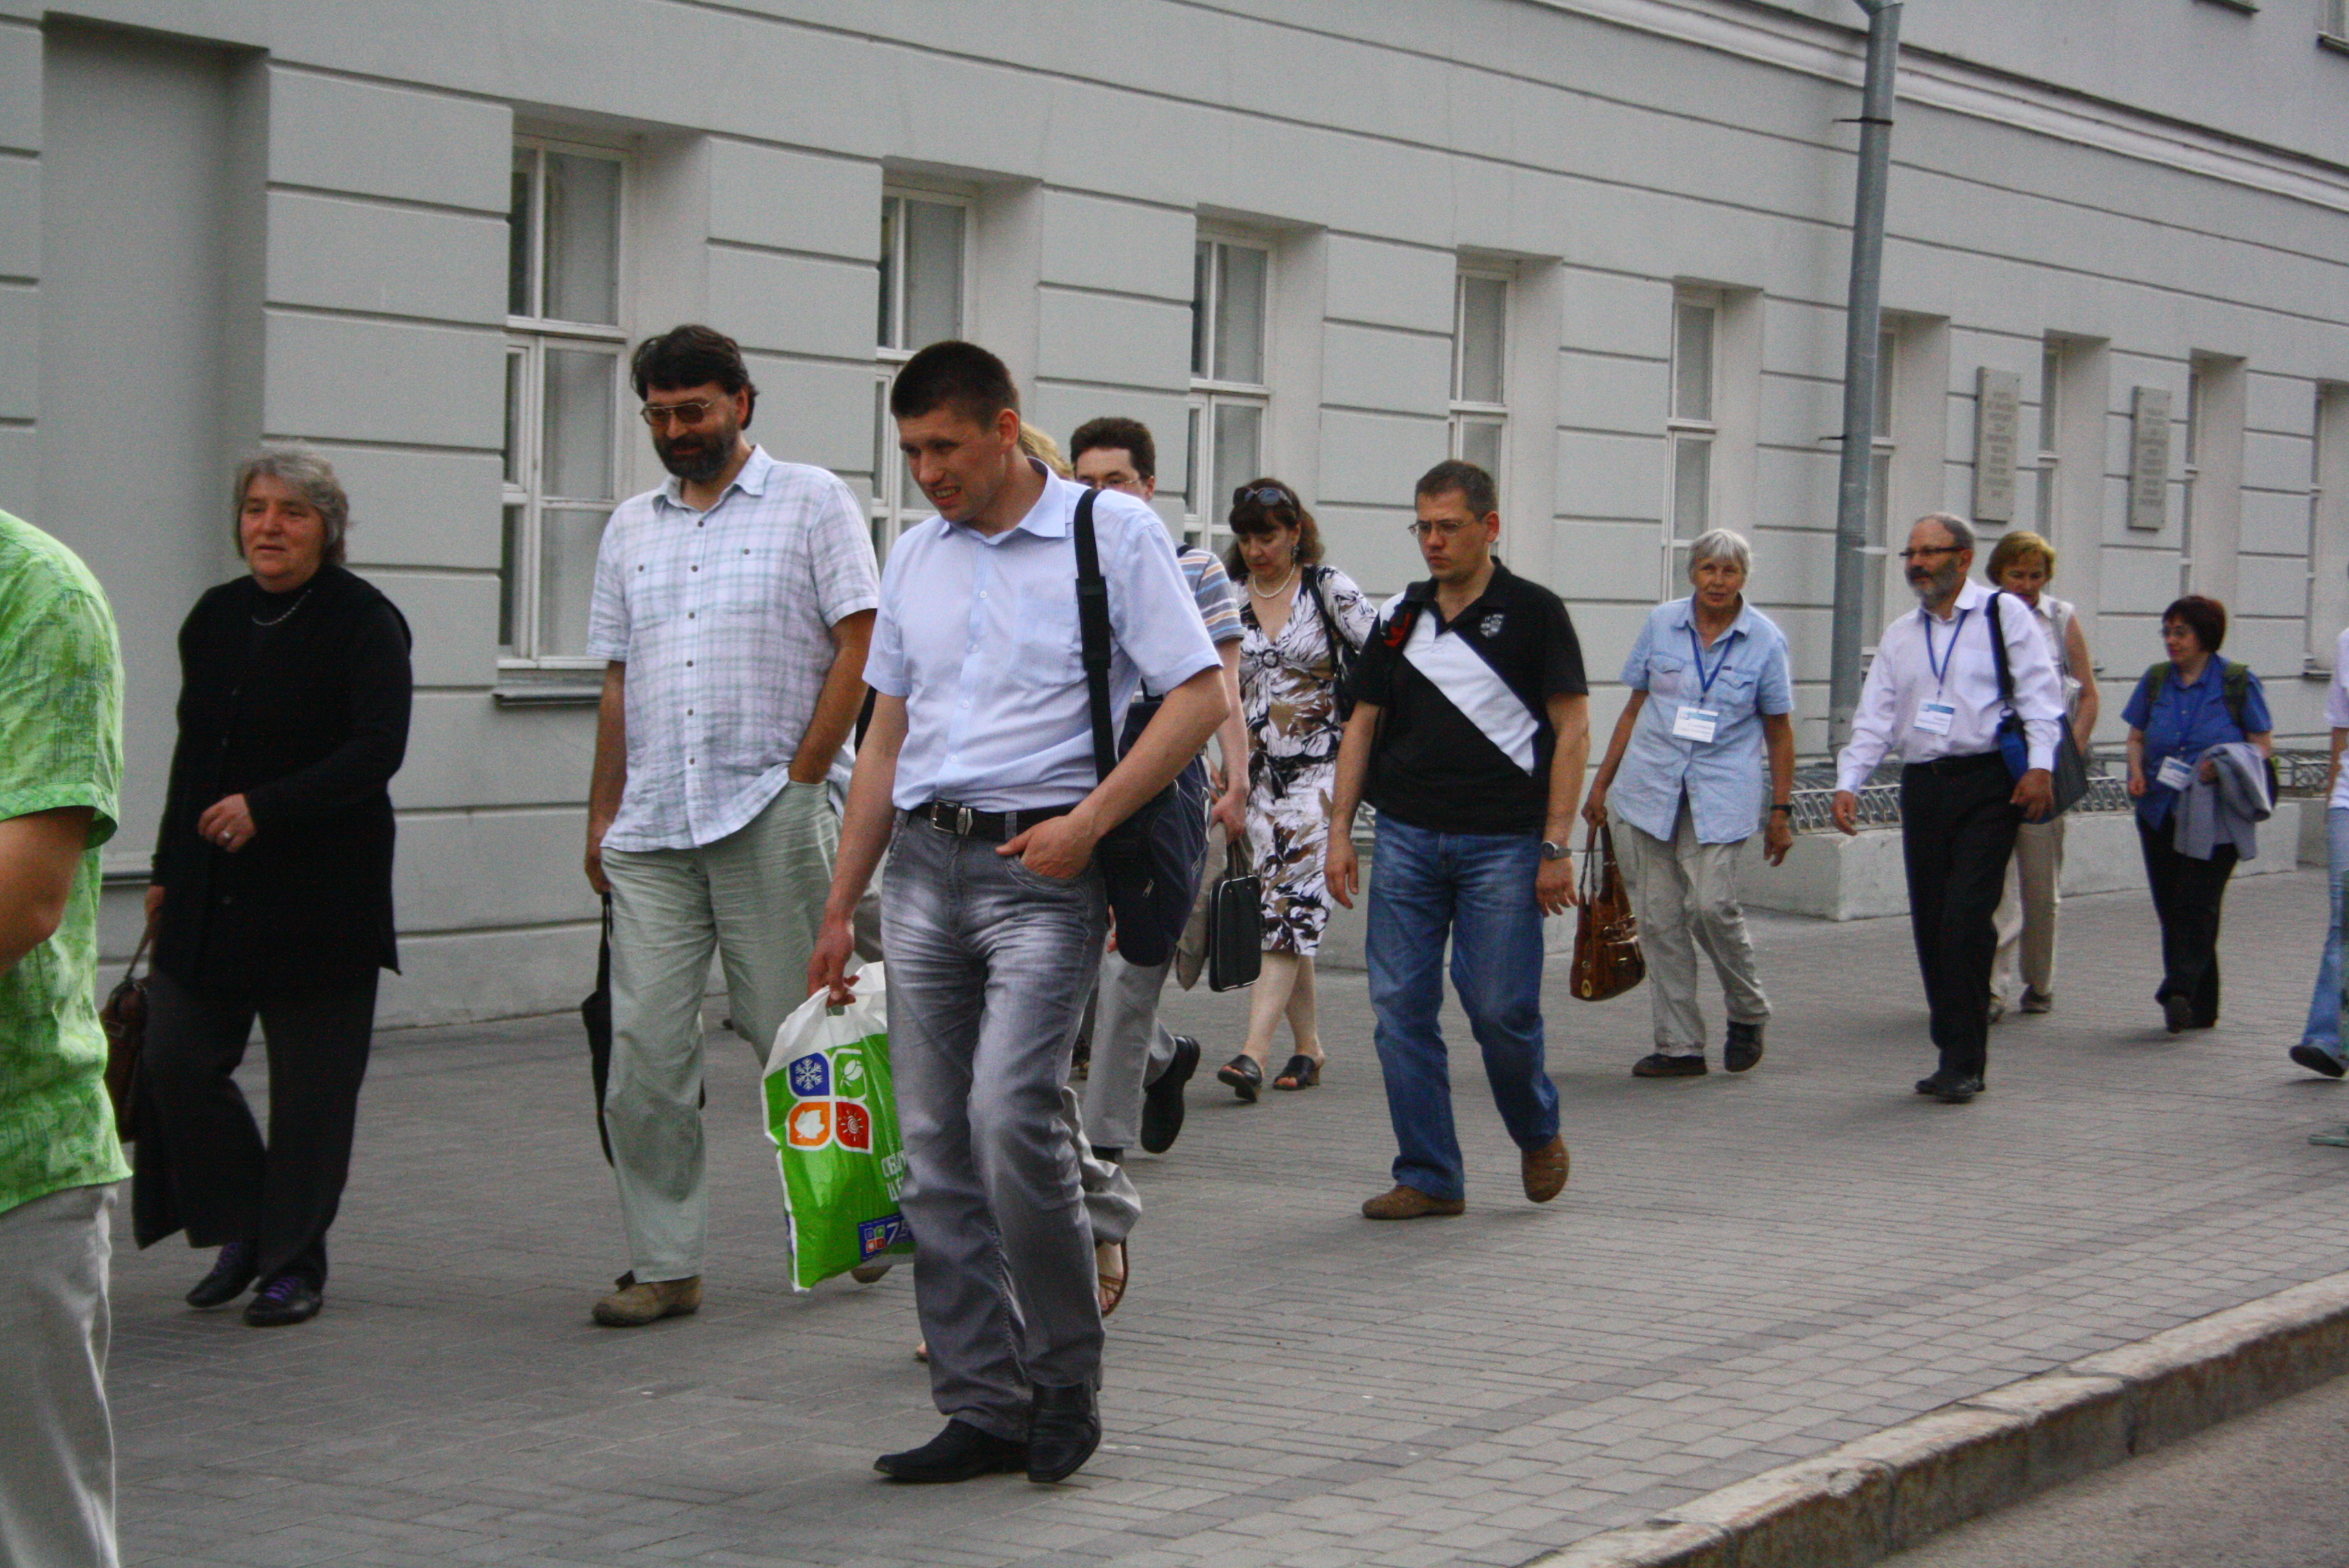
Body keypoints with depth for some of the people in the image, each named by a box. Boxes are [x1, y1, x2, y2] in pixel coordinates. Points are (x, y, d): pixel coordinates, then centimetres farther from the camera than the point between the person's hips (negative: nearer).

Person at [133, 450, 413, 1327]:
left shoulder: (364, 621, -7)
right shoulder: (215, 618, 12)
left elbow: (378, 750, -17)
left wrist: (267, 808, -26)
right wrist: (169, 869, 19)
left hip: (320, 892, -6)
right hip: (212, 891, 6)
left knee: (310, 1081, 1)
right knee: (175, 1059, 0)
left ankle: (295, 1263, 14)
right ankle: (241, 1229, 19)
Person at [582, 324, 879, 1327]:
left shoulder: (810, 502, 3)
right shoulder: (631, 529, 18)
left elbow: (859, 645, -3)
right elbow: (618, 679, 20)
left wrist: (802, 774, -9)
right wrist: (602, 812, 12)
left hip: (768, 819, -4)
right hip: (651, 830, 4)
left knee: (793, 1037, -1)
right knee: (644, 1047, -1)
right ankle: (664, 1264, 5)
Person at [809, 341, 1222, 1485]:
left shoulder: (1113, 531, -1)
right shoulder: (915, 557, 16)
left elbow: (1200, 695, -6)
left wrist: (1086, 822, -15)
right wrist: (840, 905, 17)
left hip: (1041, 866, -6)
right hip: (923, 865, 6)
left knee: (1009, 1117, -19)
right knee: (935, 1146, 3)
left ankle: (1065, 1381, -2)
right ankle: (984, 1408, 10)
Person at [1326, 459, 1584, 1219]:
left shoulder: (1533, 612, -1)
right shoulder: (1399, 617, 12)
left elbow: (1572, 731, -3)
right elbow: (1363, 724, 16)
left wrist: (1556, 845, -10)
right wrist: (1340, 829, 7)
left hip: (1502, 843, -4)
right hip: (1405, 837, 4)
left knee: (1500, 1008, -5)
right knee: (1400, 1007, 0)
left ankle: (1538, 1132, 24)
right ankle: (1429, 1177, 8)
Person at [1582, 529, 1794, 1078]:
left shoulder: (1765, 640, 1)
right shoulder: (1661, 624, 5)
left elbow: (1778, 731, 5)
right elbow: (1635, 708, 12)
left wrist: (1780, 812, 2)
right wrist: (1602, 784, 11)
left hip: (1721, 791, -2)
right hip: (1650, 788, 3)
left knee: (1712, 904, -16)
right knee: (1659, 915, 0)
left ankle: (1748, 1012, 10)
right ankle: (1679, 1046, 7)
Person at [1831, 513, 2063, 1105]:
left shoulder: (2004, 616, 3)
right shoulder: (1899, 637, 18)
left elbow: (2040, 693, -3)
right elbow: (1874, 718, 14)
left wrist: (2040, 766, -15)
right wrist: (1848, 783, 1)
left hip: (1987, 783, -5)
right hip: (1922, 785, 5)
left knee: (1966, 918, -14)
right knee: (1929, 923, 3)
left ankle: (1963, 1063, -10)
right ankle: (1956, 1057, 11)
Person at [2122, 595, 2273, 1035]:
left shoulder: (2238, 682, -1)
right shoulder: (2155, 680, 11)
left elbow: (2263, 744, 0)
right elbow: (2136, 737, 17)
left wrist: (2222, 766, -17)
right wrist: (2137, 771, -3)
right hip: (2160, 811, 4)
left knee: (2196, 901, -14)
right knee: (2170, 907, 3)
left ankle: (2179, 991, -24)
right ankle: (2199, 1006, 12)